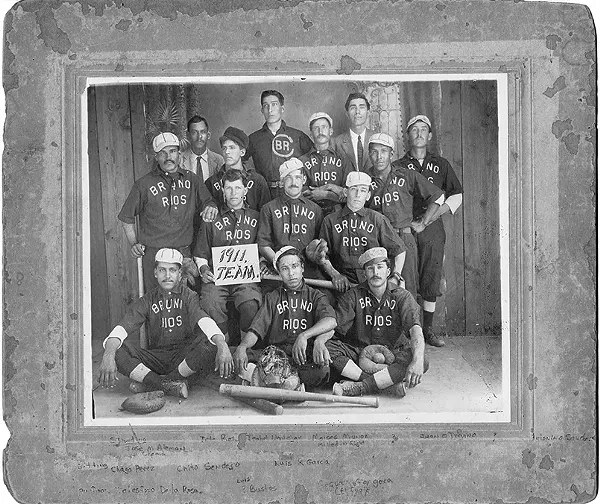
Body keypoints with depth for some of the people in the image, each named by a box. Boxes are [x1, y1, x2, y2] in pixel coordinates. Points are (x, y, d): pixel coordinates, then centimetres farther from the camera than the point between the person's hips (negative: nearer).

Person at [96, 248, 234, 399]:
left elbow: (204, 320, -19)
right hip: (155, 357, 1)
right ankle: (168, 385, -27)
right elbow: (123, 327, -9)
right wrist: (108, 356, -31)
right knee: (117, 348, -21)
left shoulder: (189, 296, 2)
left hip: (185, 357, -1)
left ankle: (150, 383, -18)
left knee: (209, 342, -32)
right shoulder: (147, 301, 7)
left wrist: (222, 346, -41)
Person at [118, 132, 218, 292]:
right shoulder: (144, 184, 3)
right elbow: (127, 217, 12)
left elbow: (208, 202, 21)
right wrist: (133, 243, 3)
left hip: (184, 253, 2)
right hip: (153, 253, -2)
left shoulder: (191, 180, 9)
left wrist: (210, 208, -3)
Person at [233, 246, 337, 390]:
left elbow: (331, 322, -7)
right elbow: (256, 329, 6)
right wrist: (242, 347, -17)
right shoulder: (272, 298, 20)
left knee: (322, 367, -37)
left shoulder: (315, 296, 14)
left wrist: (304, 336, -25)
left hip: (307, 357, -1)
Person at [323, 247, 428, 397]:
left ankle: (359, 386, -32)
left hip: (392, 353, 0)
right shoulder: (353, 296, -2)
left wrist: (417, 361, -40)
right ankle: (389, 383, -29)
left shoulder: (402, 296, -5)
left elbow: (415, 330, -21)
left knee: (422, 362, -30)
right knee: (327, 347, -27)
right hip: (359, 350, 1)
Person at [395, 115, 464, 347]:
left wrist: (426, 221, -4)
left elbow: (456, 197, 5)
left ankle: (428, 329, 10)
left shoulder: (441, 165, 13)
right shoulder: (398, 167, 9)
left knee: (431, 281, 2)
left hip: (432, 229, 2)